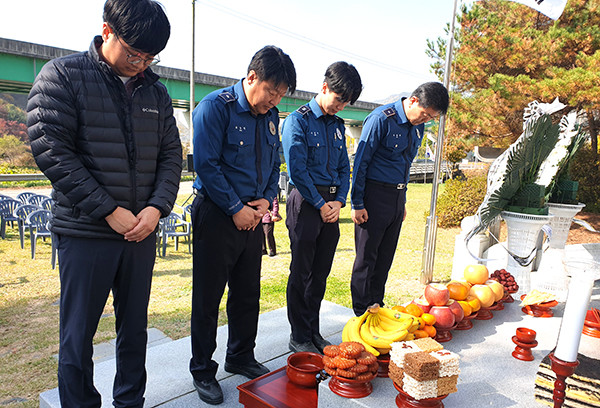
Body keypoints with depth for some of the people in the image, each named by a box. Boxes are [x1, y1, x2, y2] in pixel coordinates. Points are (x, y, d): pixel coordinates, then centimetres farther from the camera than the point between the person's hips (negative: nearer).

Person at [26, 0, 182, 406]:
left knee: (135, 330, 16)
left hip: (141, 231, 4)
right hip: (85, 232, -4)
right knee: (78, 338, 7)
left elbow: (171, 155, 8)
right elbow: (51, 151, -11)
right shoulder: (61, 76, -4)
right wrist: (109, 211, -14)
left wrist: (156, 207, -8)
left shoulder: (156, 91, 8)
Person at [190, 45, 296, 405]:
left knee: (248, 293, 15)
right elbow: (206, 165, -16)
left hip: (252, 216, 7)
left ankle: (241, 357, 35)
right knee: (208, 296, 5)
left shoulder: (271, 115, 9)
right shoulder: (215, 106, -11)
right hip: (216, 215, -6)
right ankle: (203, 370, 23)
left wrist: (266, 199, 1)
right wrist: (236, 209, -15)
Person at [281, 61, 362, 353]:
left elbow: (344, 168, 14)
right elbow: (297, 170, -13)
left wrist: (339, 201, -1)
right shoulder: (298, 120, -6)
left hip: (331, 204, 7)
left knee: (321, 272, 12)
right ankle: (299, 337, 16)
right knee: (301, 272, 2)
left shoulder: (337, 125, 15)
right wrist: (321, 204, -11)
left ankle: (312, 331, 27)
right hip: (306, 203, -6)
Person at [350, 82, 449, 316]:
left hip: (398, 197, 7)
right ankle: (362, 314, 14)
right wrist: (357, 204, -13)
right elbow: (361, 162, -12)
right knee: (366, 257, 1)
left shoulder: (418, 126, 11)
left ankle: (377, 306, 26)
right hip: (375, 195, -7)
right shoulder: (381, 119, -13)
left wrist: (403, 202, 19)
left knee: (385, 257, 13)